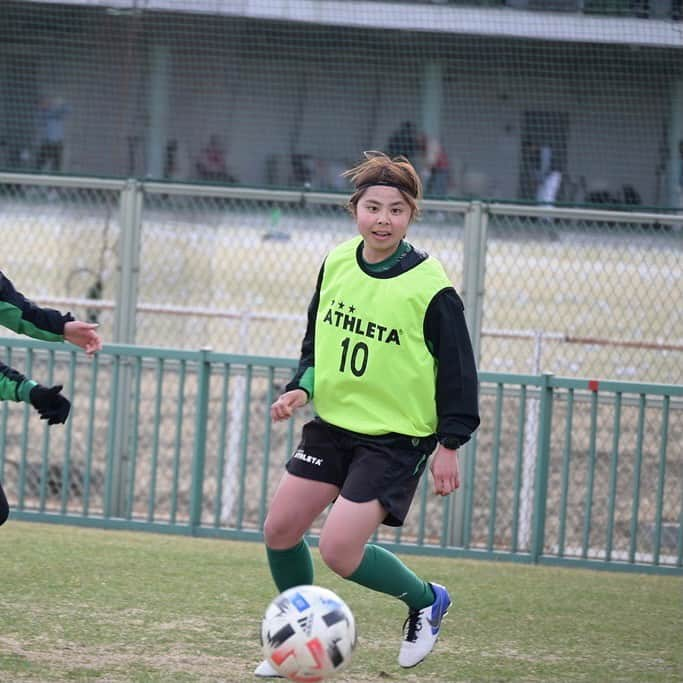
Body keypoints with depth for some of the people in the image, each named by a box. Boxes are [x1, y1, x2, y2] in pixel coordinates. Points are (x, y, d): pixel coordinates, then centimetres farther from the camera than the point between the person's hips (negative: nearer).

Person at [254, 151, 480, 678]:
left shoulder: (430, 288, -17)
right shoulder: (336, 264, -1)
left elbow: (457, 370, -10)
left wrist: (450, 443, -12)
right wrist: (302, 388, -1)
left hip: (398, 436, -6)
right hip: (333, 422, 6)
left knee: (339, 550, -16)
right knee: (280, 530, 1)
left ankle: (426, 601, 11)